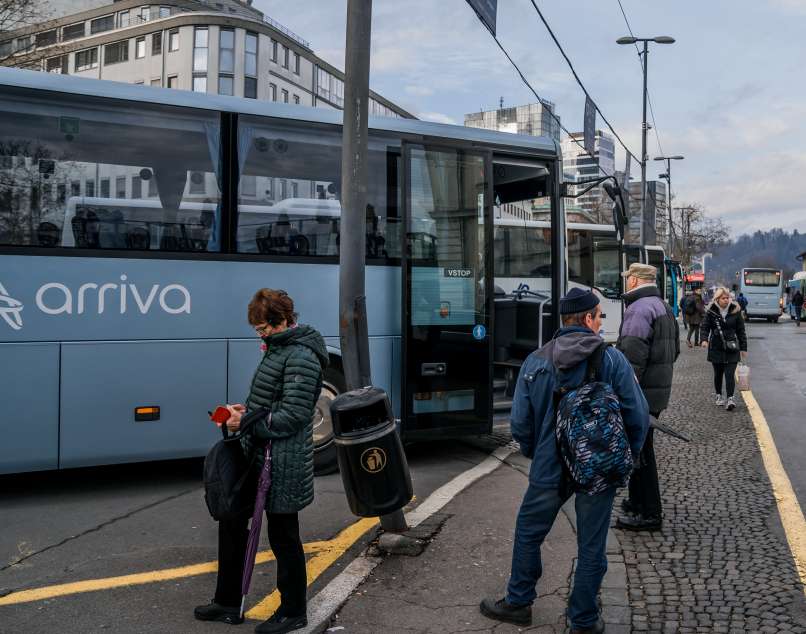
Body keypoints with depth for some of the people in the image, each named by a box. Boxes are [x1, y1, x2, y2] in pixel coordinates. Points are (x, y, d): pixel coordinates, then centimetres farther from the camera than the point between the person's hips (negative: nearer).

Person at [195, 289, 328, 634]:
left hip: (283, 465, -10)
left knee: (282, 535, 5)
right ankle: (227, 602, 33)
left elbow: (292, 416, -23)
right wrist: (247, 410, 4)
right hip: (256, 456, 10)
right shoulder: (277, 348, 11)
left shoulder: (300, 357, -19)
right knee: (232, 521, 17)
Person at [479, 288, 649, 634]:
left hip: (549, 468, 1)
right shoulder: (612, 359, -9)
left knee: (528, 532, 21)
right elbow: (638, 414, -9)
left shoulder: (535, 362, -4)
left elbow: (520, 423, -3)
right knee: (591, 546, 13)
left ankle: (518, 603, 33)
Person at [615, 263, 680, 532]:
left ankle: (649, 513, 4)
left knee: (639, 452, -2)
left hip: (641, 393, -10)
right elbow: (674, 349, 24)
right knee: (640, 449, 21)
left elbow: (633, 357, -24)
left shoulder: (639, 309, -17)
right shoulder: (664, 307, 16)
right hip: (659, 390, 10)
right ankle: (638, 501, 33)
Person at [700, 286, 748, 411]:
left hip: (732, 349, -1)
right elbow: (704, 327, -2)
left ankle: (730, 399, -12)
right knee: (718, 374, 12)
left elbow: (741, 330, 7)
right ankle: (719, 396, 27)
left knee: (730, 374, -10)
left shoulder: (735, 311, 1)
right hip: (716, 348, 1)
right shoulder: (711, 312, -2)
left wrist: (743, 348, 7)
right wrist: (704, 339, -22)